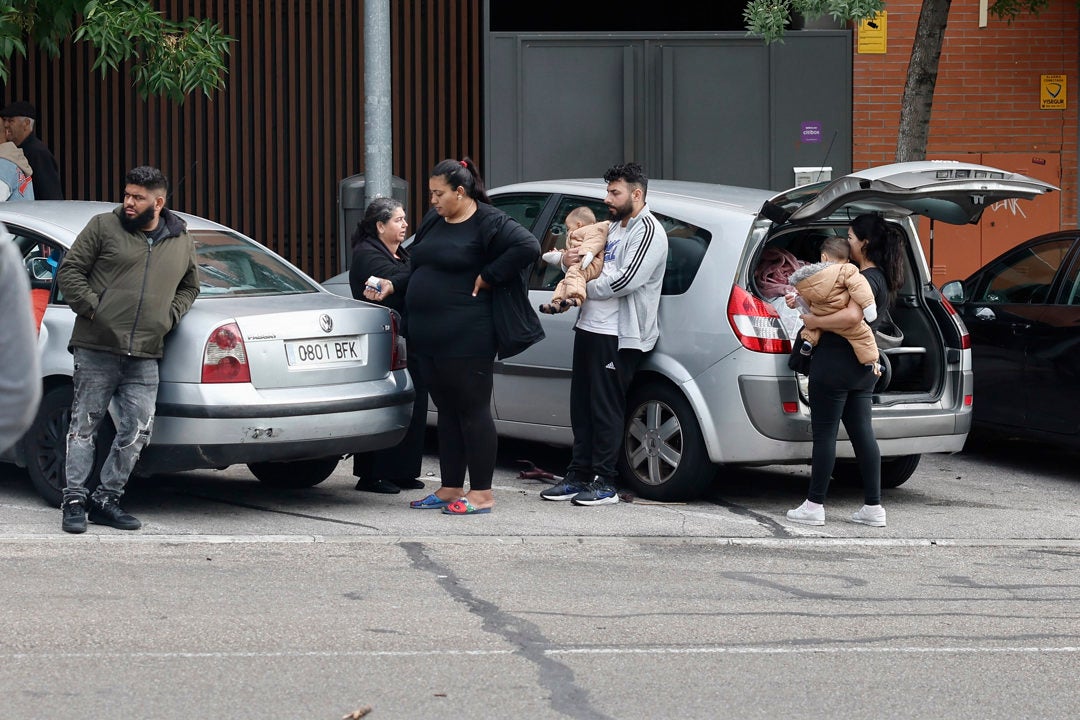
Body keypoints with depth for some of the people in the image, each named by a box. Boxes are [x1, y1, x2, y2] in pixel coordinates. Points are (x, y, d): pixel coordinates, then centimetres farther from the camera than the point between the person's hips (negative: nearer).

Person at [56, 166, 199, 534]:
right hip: (96, 350, -3)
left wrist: (170, 317, 10)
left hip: (144, 357, 3)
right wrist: (91, 307, -7)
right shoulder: (104, 227, 2)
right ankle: (74, 501, 5)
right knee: (84, 425, -1)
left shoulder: (182, 243, 13)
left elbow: (189, 287, 28)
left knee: (137, 432, 1)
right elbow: (69, 270, 3)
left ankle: (106, 500, 13)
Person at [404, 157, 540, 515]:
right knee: (447, 411, 14)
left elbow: (528, 247, -22)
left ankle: (481, 494, 0)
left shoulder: (488, 223, -9)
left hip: (465, 338, -8)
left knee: (473, 411, -4)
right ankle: (451, 489, 21)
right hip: (427, 338, 8)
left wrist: (487, 278, -17)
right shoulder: (433, 221, 16)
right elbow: (417, 267, 28)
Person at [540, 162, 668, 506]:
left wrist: (584, 287, -10)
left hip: (618, 336, -9)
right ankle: (578, 475, 17)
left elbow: (627, 280, -21)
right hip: (589, 328, 9)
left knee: (606, 409, -6)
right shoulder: (612, 228, 20)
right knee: (581, 406, 11)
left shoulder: (648, 231, -10)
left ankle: (605, 483, -1)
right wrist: (568, 260, 2)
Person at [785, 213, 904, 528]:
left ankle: (814, 505, 2)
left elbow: (851, 315, -33)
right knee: (862, 432, 10)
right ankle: (873, 507, 11)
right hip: (863, 365, 9)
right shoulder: (881, 278, 13)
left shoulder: (866, 278, -17)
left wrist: (814, 321, -21)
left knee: (824, 434, -2)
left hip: (835, 365, -9)